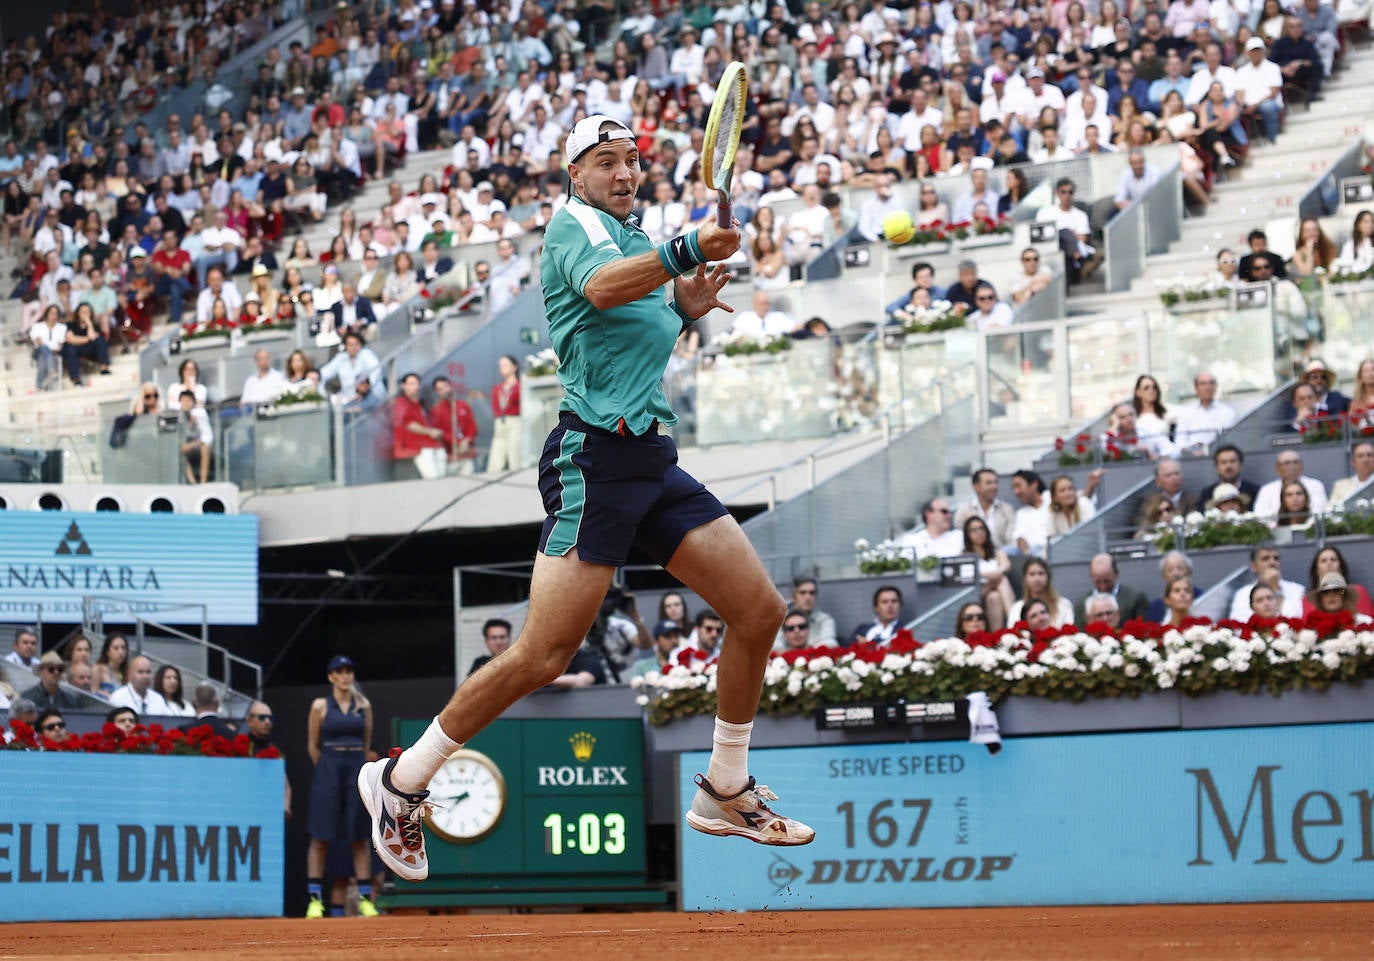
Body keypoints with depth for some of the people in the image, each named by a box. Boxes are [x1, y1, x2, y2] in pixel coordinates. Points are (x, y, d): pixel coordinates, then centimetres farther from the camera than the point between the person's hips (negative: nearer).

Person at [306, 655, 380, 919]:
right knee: (321, 837, -4)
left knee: (359, 838, 2)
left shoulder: (364, 706, 9)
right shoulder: (320, 706, 3)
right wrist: (328, 769, 9)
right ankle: (315, 899, -4)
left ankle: (365, 898, 3)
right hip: (328, 771, -2)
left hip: (358, 771, 2)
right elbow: (312, 746, 7)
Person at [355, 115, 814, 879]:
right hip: (595, 457, -9)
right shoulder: (574, 222, -5)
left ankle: (727, 791, 20)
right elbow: (601, 286, -29)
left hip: (655, 458, 9)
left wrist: (686, 309, 13)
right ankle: (401, 782, 3)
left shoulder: (637, 239, 20)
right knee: (545, 657, -12)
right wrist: (685, 251, -43)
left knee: (760, 609, 4)